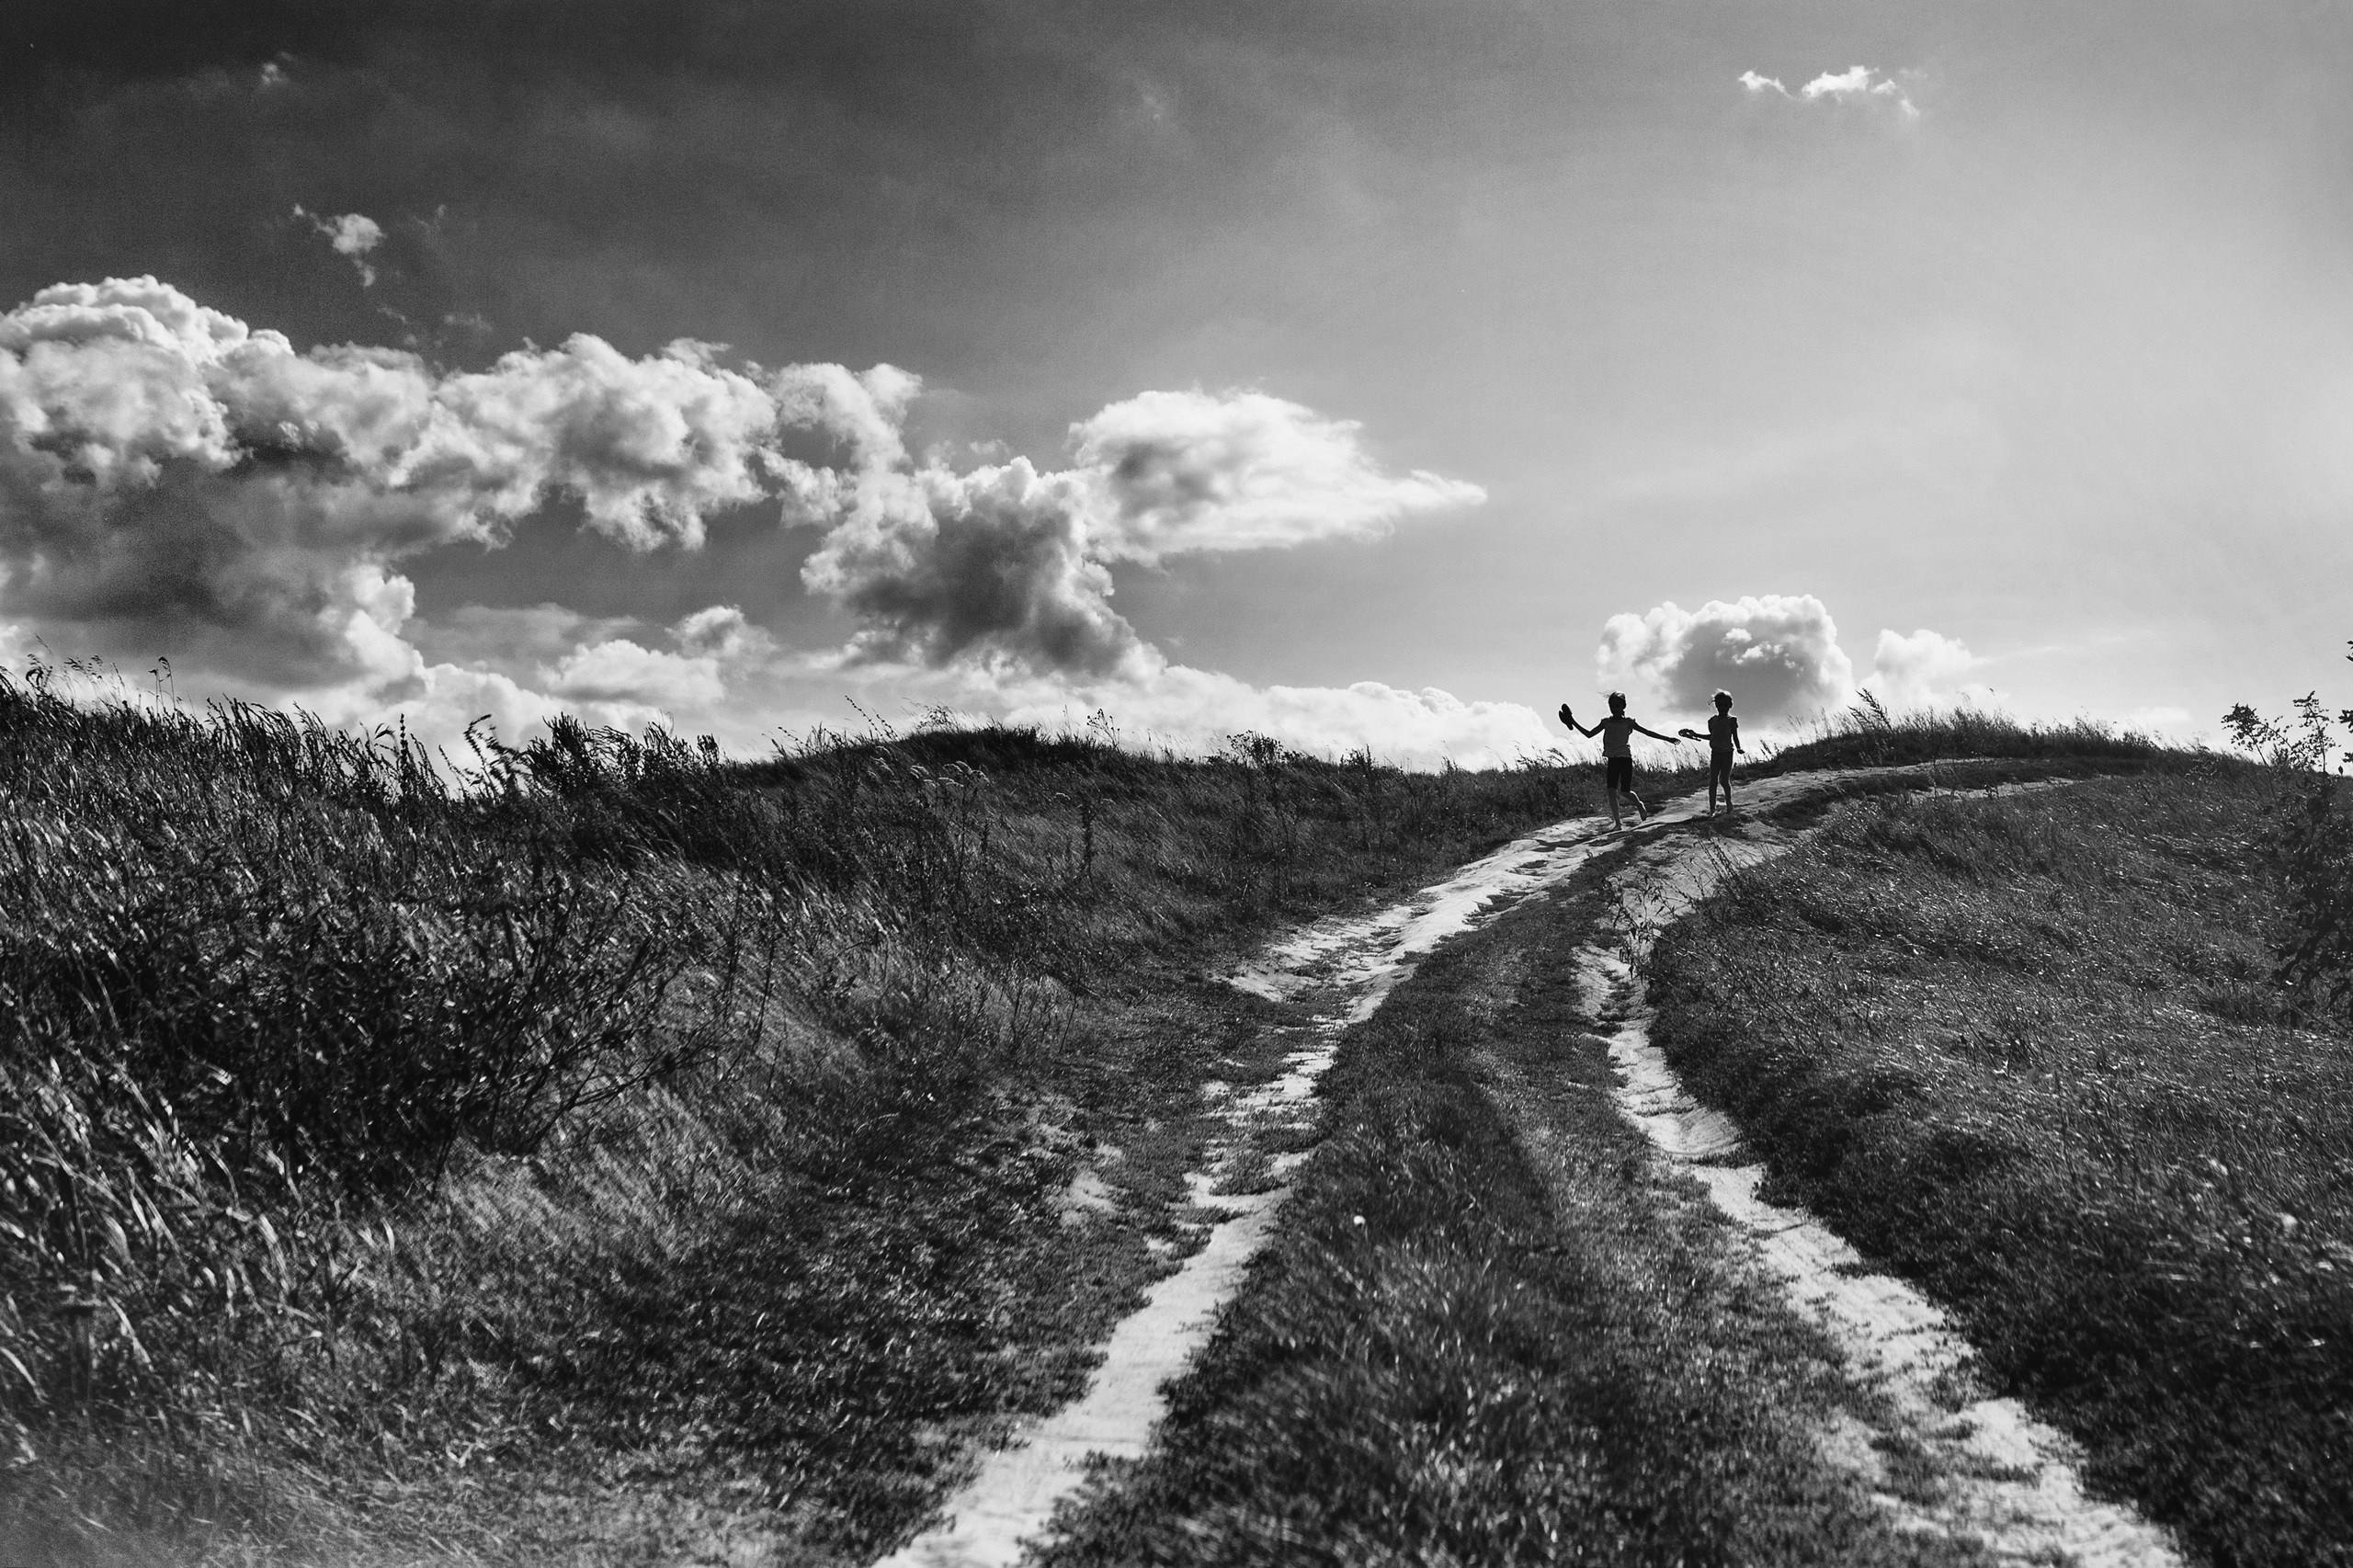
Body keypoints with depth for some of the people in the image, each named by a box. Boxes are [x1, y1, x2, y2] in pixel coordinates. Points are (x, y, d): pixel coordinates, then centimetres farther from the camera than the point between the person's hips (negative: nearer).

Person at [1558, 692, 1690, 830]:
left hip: (1625, 759, -3)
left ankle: (1640, 805, 33)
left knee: (1625, 792, -1)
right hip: (1612, 760, 3)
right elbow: (1589, 734, 13)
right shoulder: (1606, 723, 8)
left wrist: (1667, 738, -1)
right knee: (1611, 791, -9)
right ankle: (1617, 823, -5)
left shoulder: (1628, 723, 0)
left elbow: (1648, 732, 2)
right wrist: (1574, 723, 6)